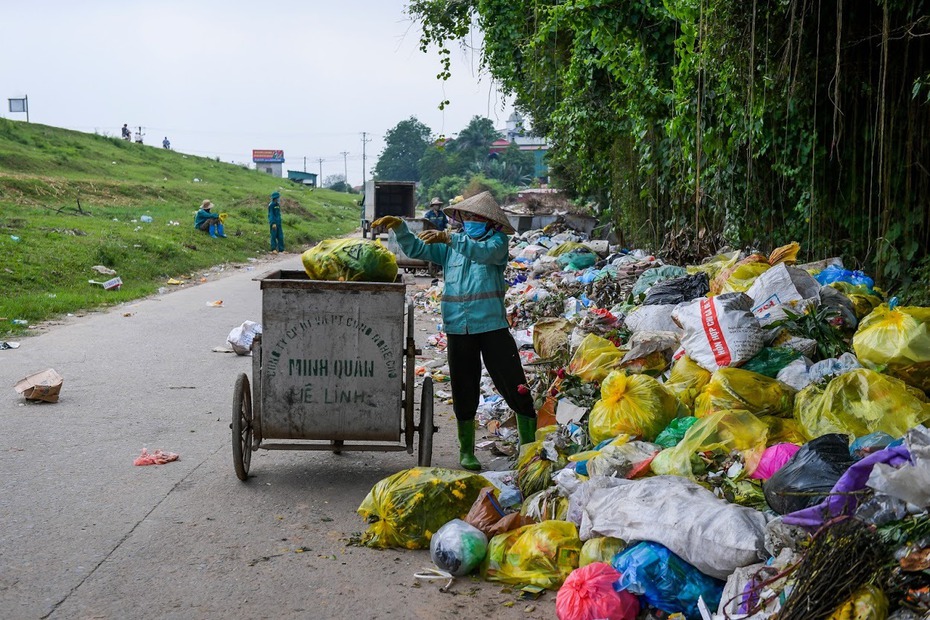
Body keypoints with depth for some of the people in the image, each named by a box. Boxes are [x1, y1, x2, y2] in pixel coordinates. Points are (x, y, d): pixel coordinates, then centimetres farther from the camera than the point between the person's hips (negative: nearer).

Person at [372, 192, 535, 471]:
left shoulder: (497, 241, 1)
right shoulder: (450, 246, 14)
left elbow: (484, 252, -21)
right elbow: (415, 249, 12)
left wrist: (449, 238, -31)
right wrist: (399, 227, -5)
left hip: (492, 325, -3)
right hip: (458, 329, 4)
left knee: (515, 387, -3)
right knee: (464, 392, 9)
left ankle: (531, 445, 10)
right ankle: (466, 451, 21)